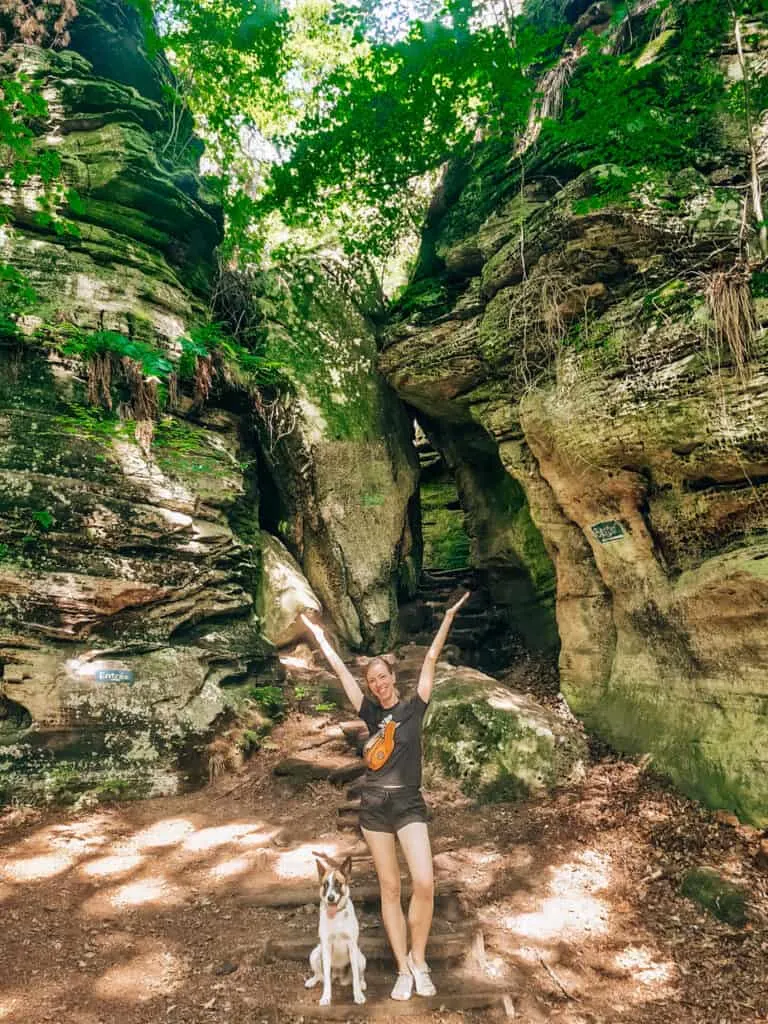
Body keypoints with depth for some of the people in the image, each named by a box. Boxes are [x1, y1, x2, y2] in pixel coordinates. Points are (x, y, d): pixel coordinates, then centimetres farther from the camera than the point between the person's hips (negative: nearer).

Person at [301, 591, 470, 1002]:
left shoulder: (414, 707, -2)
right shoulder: (371, 712, 3)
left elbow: (430, 660, -8)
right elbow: (340, 670, 5)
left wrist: (448, 617, -12)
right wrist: (318, 633, 7)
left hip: (409, 803, -2)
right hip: (374, 806, 2)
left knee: (424, 884, -14)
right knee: (389, 888, 7)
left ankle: (419, 960, 9)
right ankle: (403, 969, 18)